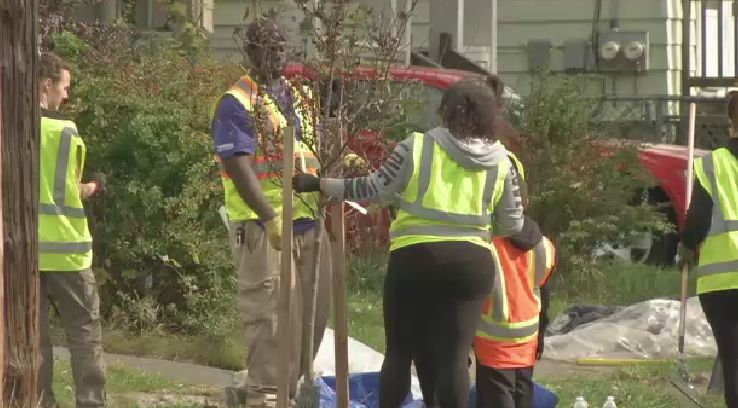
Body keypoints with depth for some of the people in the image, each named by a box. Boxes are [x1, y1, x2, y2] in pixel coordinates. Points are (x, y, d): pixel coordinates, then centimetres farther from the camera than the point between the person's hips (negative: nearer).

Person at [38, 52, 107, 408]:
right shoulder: (63, 130, -10)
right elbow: (68, 192, -8)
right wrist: (90, 189, 12)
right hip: (64, 247, -3)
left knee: (31, 332, 8)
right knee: (84, 332, 6)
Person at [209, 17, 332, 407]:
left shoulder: (299, 97, 15)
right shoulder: (236, 104, -9)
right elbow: (239, 167, -16)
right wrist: (271, 217, -22)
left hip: (309, 220, 8)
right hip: (264, 225, -7)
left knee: (313, 312, 11)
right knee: (271, 314, -6)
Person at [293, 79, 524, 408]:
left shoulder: (418, 147, -5)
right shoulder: (500, 161, 4)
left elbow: (374, 188, -2)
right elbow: (512, 224, 9)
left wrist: (318, 184, 8)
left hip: (415, 257, -2)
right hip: (472, 261, 2)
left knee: (400, 351, 10)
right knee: (453, 356, 0)